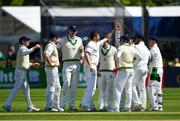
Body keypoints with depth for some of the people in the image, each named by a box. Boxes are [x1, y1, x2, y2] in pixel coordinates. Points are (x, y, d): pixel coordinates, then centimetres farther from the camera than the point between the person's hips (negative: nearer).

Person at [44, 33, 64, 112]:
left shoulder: (53, 46, 16)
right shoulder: (50, 46, -16)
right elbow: (46, 55, -33)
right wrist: (50, 63, -23)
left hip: (55, 69, 11)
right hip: (51, 69, -11)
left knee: (57, 88, 15)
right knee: (51, 87, -8)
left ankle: (56, 106, 19)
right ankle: (49, 106, -7)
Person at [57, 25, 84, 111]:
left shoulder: (79, 40, 11)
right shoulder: (63, 40, -4)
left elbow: (81, 50, 24)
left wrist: (82, 58, 6)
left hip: (76, 65, 5)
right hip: (67, 64, -5)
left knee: (74, 86, 4)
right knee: (66, 84, -14)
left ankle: (71, 105, 7)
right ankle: (62, 104, -7)